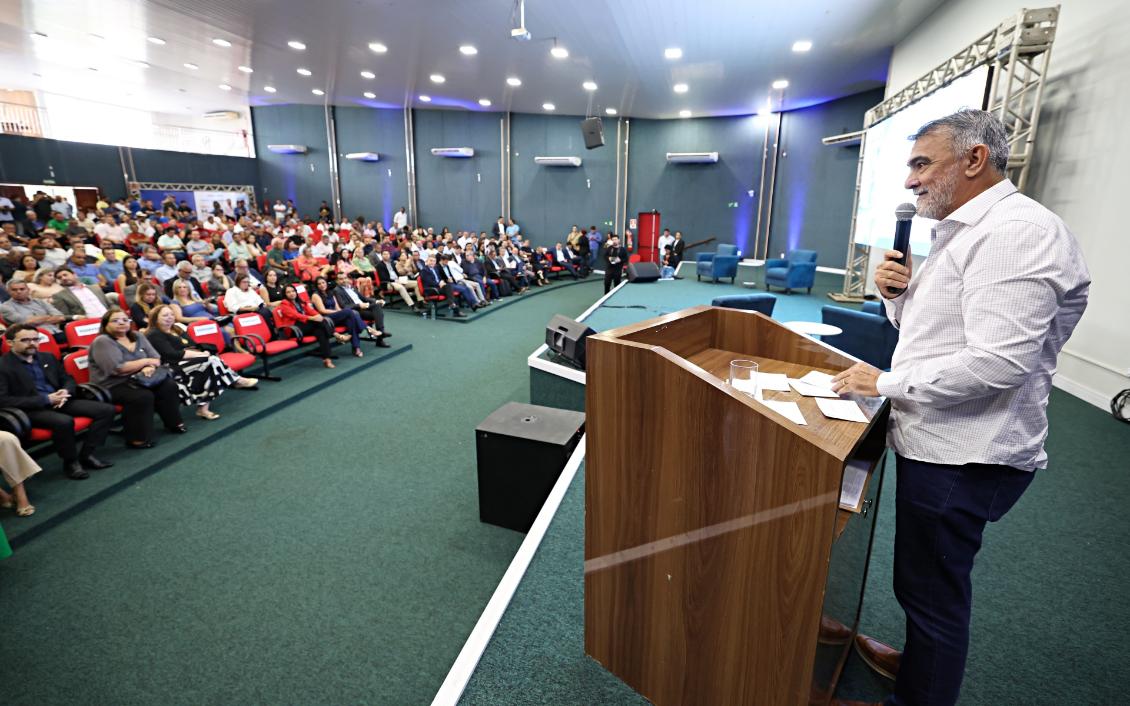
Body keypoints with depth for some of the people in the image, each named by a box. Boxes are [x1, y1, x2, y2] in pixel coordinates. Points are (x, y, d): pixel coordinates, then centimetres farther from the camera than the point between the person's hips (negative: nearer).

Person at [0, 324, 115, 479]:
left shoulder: (47, 357, 15)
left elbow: (68, 379, 20)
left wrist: (65, 392, -5)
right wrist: (46, 399, -18)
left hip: (58, 401, 7)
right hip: (31, 409, -7)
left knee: (107, 410, -11)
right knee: (64, 421, -38)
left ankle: (86, 455, -7)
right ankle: (70, 462, -13)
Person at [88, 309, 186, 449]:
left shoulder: (138, 337, 8)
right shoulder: (102, 342, -13)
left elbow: (156, 358, 5)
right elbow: (118, 368, -24)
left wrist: (149, 367, -19)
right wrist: (145, 361, -13)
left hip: (136, 380, 7)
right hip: (112, 386, -7)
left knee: (168, 386, -11)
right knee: (143, 396, -31)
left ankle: (173, 423, 5)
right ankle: (136, 439, -22)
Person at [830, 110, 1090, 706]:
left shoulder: (1017, 231, -18)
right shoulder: (966, 231, 15)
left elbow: (1000, 361, -27)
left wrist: (885, 382, -18)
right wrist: (898, 294, 2)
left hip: (962, 455, -10)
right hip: (939, 440, 10)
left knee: (931, 589, 6)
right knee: (926, 579, 25)